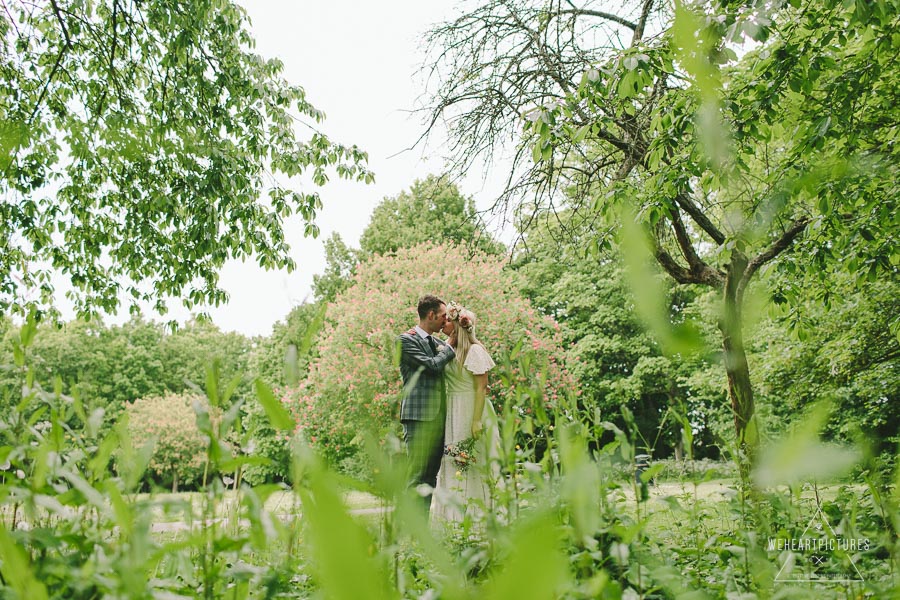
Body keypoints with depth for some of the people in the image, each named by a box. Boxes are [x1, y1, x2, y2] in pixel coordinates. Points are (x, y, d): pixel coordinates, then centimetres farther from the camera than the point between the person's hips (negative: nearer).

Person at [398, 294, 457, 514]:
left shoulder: (436, 343, 20)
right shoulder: (407, 340, -5)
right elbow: (432, 365, -14)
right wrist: (449, 348, 1)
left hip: (439, 415, 8)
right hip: (420, 415, -8)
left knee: (431, 476, 9)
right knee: (418, 475, -8)